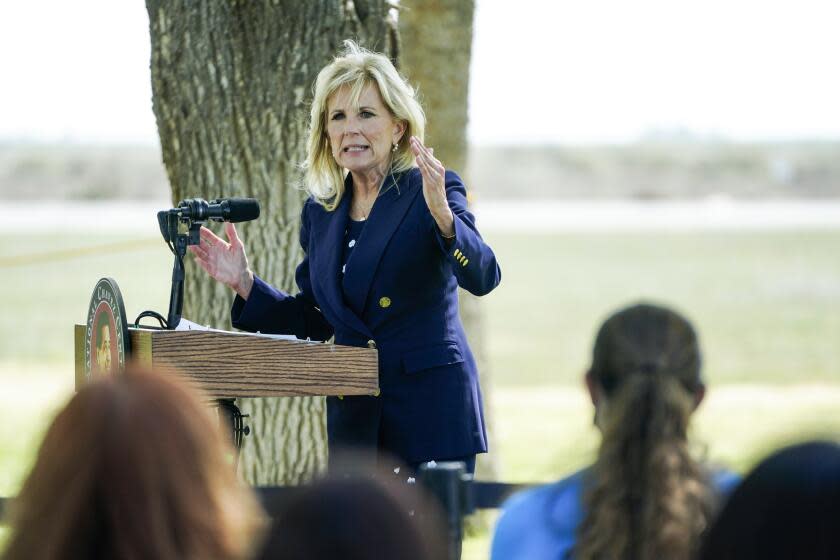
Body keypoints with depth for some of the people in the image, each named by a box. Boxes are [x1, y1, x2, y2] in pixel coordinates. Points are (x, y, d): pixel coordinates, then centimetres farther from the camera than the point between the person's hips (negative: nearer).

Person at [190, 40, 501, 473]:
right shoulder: (320, 212, 12)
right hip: (354, 422, 5)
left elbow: (482, 278, -20)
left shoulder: (432, 192, -4)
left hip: (430, 415, -5)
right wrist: (244, 283, 6)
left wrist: (442, 216, -36)